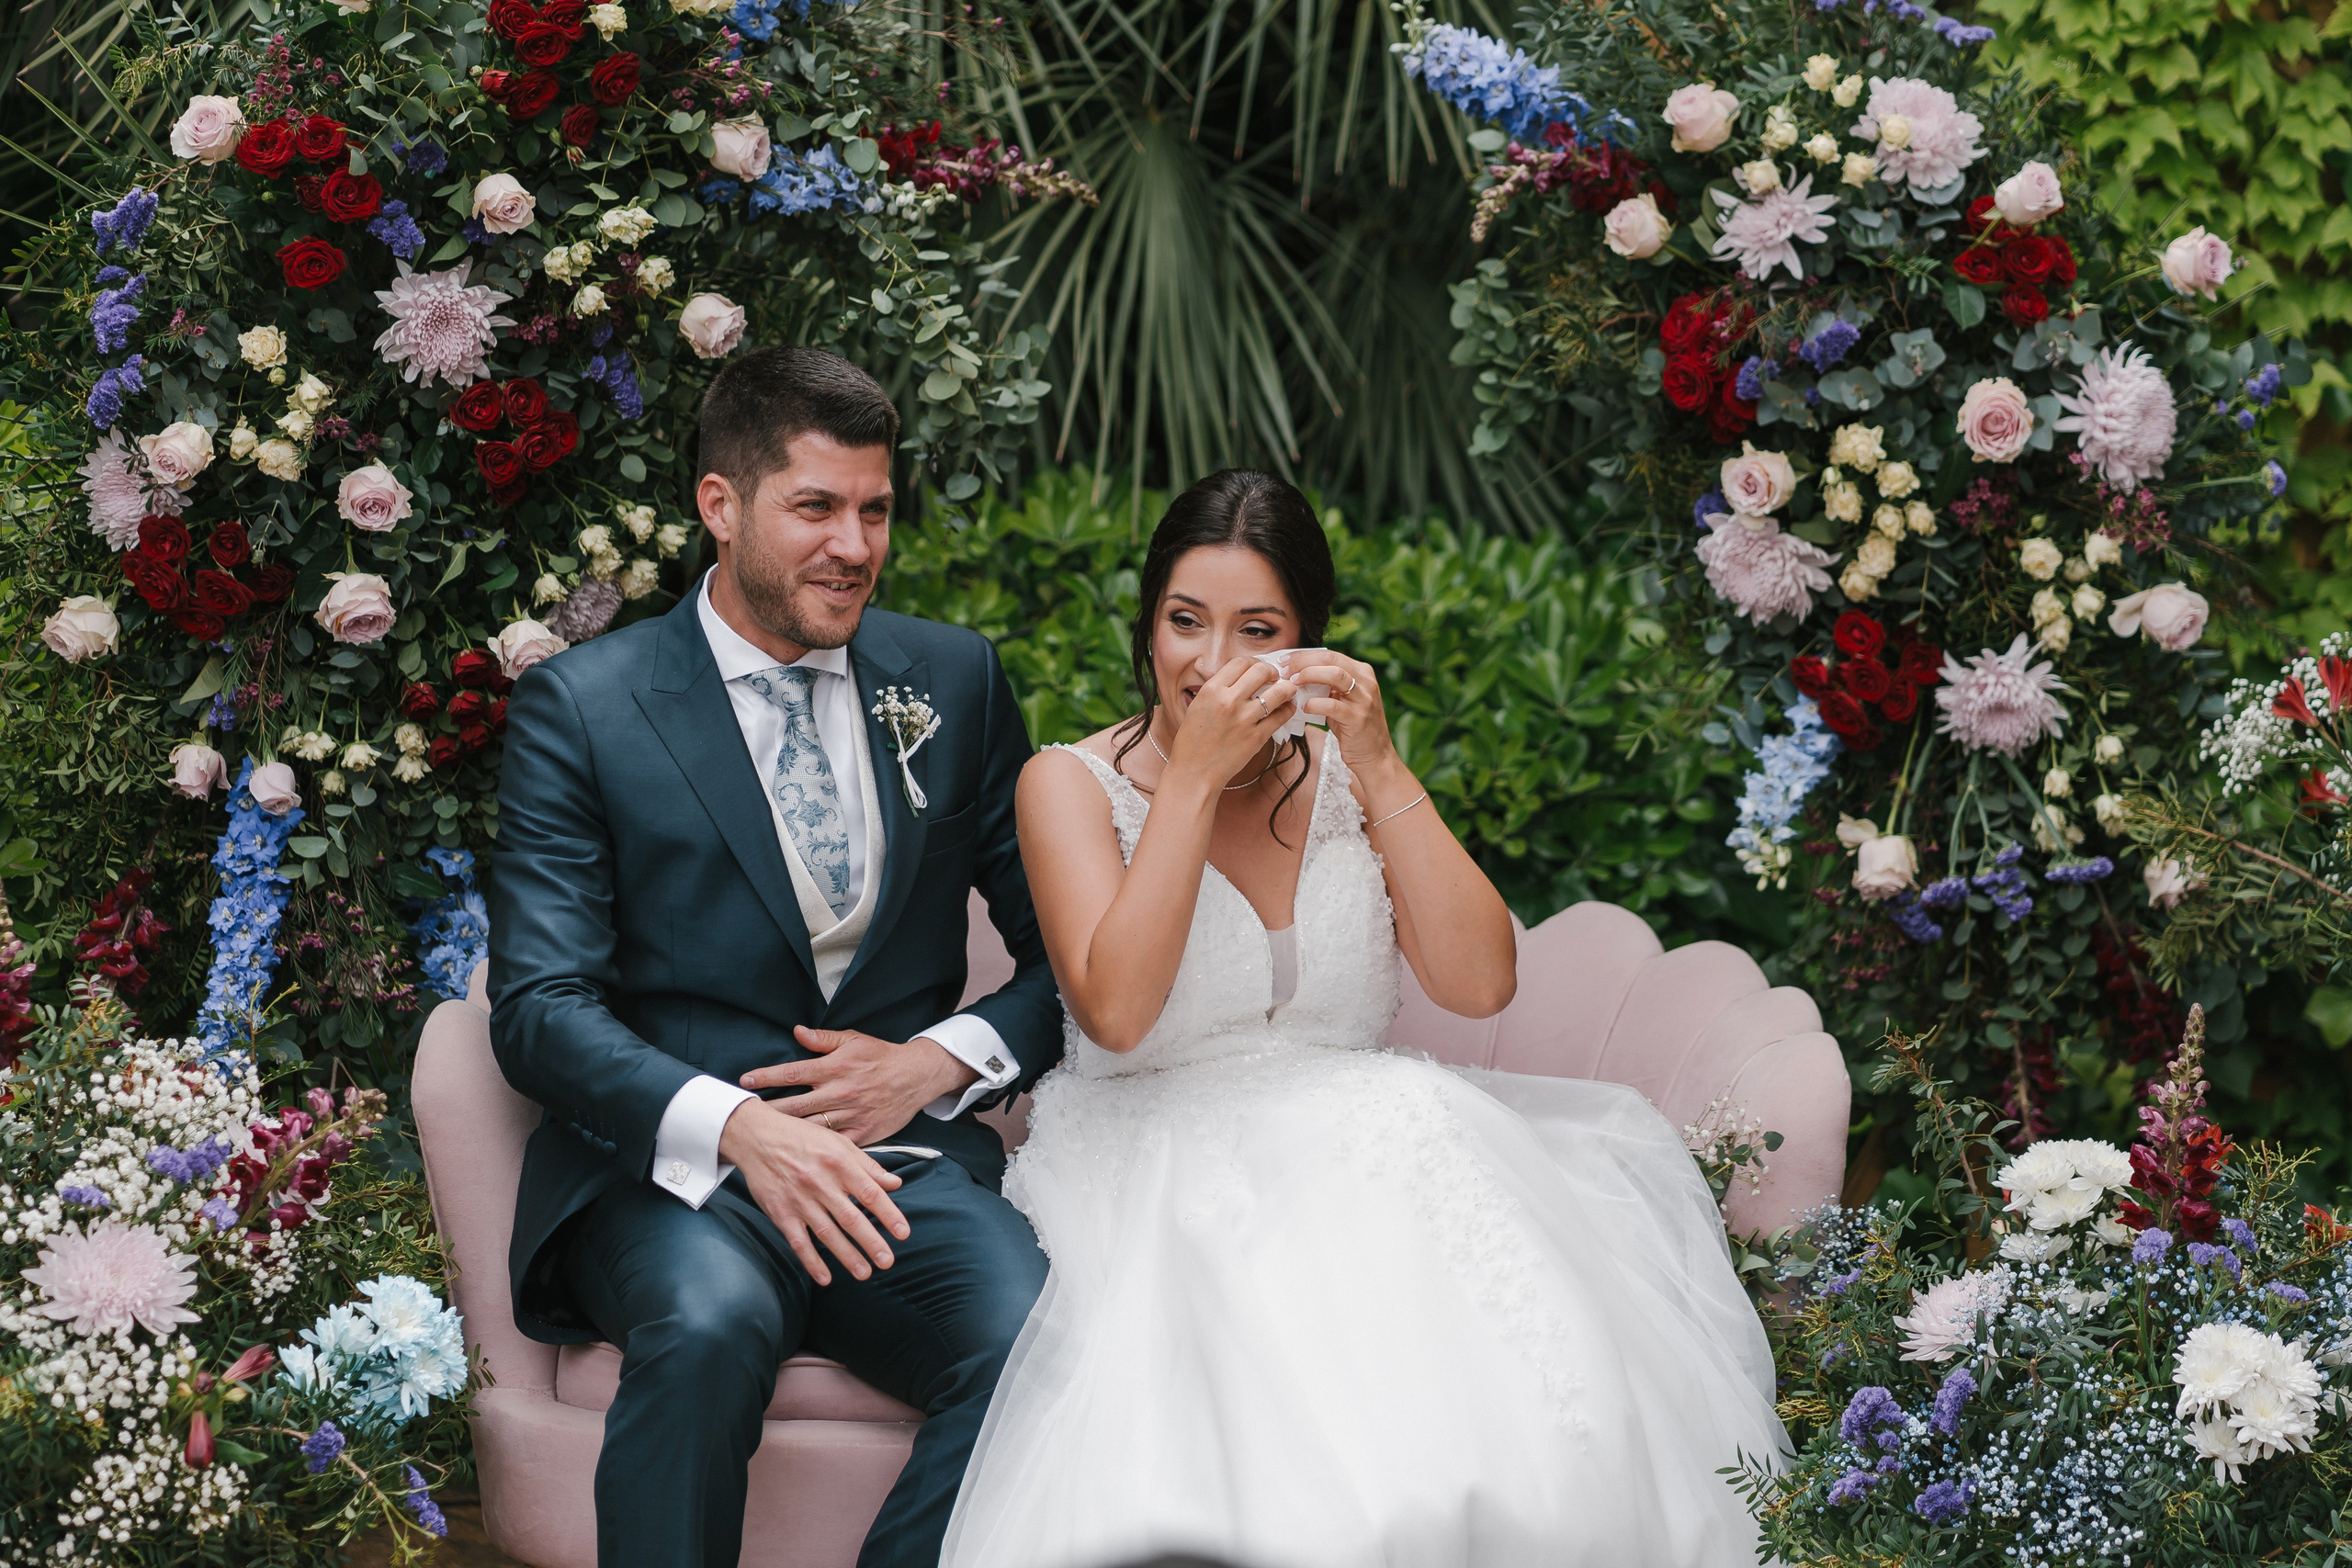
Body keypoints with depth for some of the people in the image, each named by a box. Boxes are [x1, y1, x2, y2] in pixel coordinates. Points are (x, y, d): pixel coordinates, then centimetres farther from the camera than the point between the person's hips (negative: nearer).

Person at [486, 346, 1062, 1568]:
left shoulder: (953, 680, 13)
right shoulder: (582, 707, 2)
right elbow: (540, 1006, -6)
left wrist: (939, 1058, -5)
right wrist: (736, 1125, -23)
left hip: (907, 1154, 3)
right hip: (670, 1165, -2)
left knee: (1037, 1339, -30)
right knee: (710, 1320, -37)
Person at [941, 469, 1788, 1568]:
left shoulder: (1346, 778, 12)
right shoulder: (1073, 784, 2)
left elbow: (1481, 984, -3)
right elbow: (1116, 1012, -17)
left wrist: (1380, 770, -9)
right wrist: (1195, 774, -16)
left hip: (1356, 1139, 3)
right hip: (1150, 1163, -3)